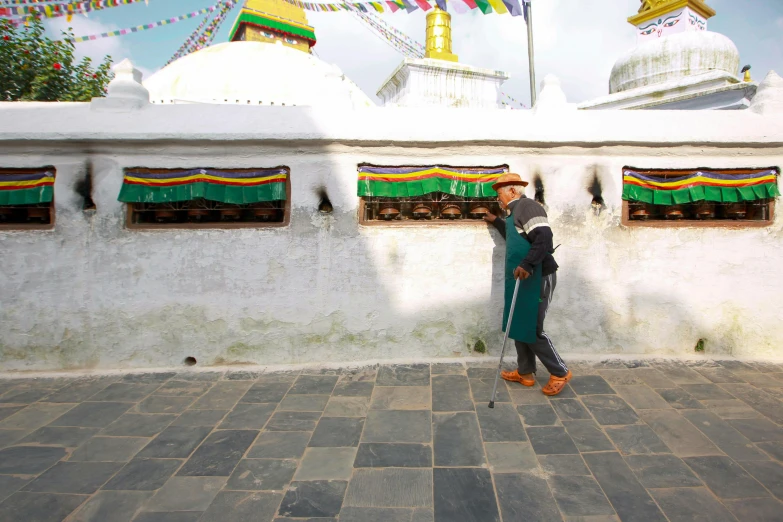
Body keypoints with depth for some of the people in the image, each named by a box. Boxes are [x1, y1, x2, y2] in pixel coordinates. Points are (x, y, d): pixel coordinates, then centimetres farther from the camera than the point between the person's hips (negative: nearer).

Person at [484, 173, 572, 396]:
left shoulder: (527, 206, -13)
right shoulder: (515, 212, 18)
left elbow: (544, 238, -26)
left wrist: (527, 264, -35)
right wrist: (496, 222, 33)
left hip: (536, 278, -10)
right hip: (522, 278, 10)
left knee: (532, 330, -5)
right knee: (519, 327, 14)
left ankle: (560, 373, 11)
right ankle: (525, 373, 26)